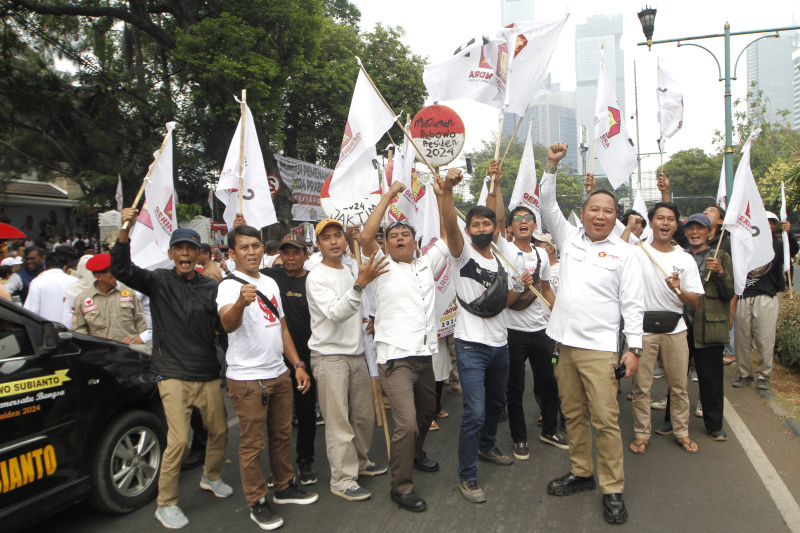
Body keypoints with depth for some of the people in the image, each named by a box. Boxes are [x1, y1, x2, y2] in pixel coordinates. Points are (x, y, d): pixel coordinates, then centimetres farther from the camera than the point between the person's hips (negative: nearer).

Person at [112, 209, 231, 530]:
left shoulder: (211, 287, 6)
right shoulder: (159, 281, -2)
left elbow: (222, 326, 3)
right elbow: (121, 270, -17)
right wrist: (125, 232, -30)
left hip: (208, 374, 4)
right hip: (173, 374, -4)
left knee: (219, 431, 13)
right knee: (178, 439, -9)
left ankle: (211, 478, 40)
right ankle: (165, 504, 10)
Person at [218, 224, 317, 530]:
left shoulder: (270, 283, 11)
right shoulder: (230, 285, -13)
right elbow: (228, 324, -32)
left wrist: (297, 365, 13)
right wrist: (241, 302, -54)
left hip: (279, 375, 7)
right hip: (247, 379, -7)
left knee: (282, 436, 18)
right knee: (252, 444, 3)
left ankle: (285, 488, 34)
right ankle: (257, 503, 18)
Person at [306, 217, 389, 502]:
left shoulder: (350, 271, 13)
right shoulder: (316, 277, -13)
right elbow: (335, 313, -29)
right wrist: (360, 284, -38)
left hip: (356, 353, 8)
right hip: (330, 357, -8)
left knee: (364, 415, 16)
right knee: (339, 422, -3)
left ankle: (359, 461, 35)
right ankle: (342, 480, 8)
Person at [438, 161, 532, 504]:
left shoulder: (501, 261, 11)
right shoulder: (463, 254, -10)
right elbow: (449, 225, -27)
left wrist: (522, 287, 3)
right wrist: (447, 190, -42)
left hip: (499, 344, 7)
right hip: (471, 346, -7)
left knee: (496, 402, 22)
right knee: (474, 412, -11)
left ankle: (486, 447, 46)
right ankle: (467, 477, 2)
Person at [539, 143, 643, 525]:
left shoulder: (623, 252, 2)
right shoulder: (569, 238, 11)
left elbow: (633, 304, 0)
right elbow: (547, 206, 8)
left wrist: (634, 347, -6)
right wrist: (551, 167, -3)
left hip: (599, 346, -4)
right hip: (564, 341, 4)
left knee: (605, 420, -4)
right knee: (573, 414, 14)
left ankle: (612, 489, 10)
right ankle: (581, 473, 30)